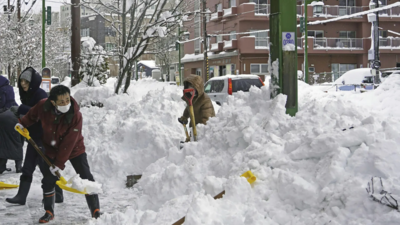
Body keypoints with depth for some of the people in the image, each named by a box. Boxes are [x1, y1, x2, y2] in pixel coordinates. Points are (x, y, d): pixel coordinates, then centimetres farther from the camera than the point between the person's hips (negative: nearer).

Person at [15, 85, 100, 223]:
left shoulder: (76, 116, -32)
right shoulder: (43, 106, -24)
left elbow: (68, 143, -29)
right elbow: (33, 114, 4)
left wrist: (59, 164, -27)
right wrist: (23, 124, 16)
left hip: (74, 149, -3)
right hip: (51, 149, 3)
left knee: (86, 178, -7)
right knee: (48, 180, 3)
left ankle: (96, 211, 2)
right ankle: (49, 212, 20)